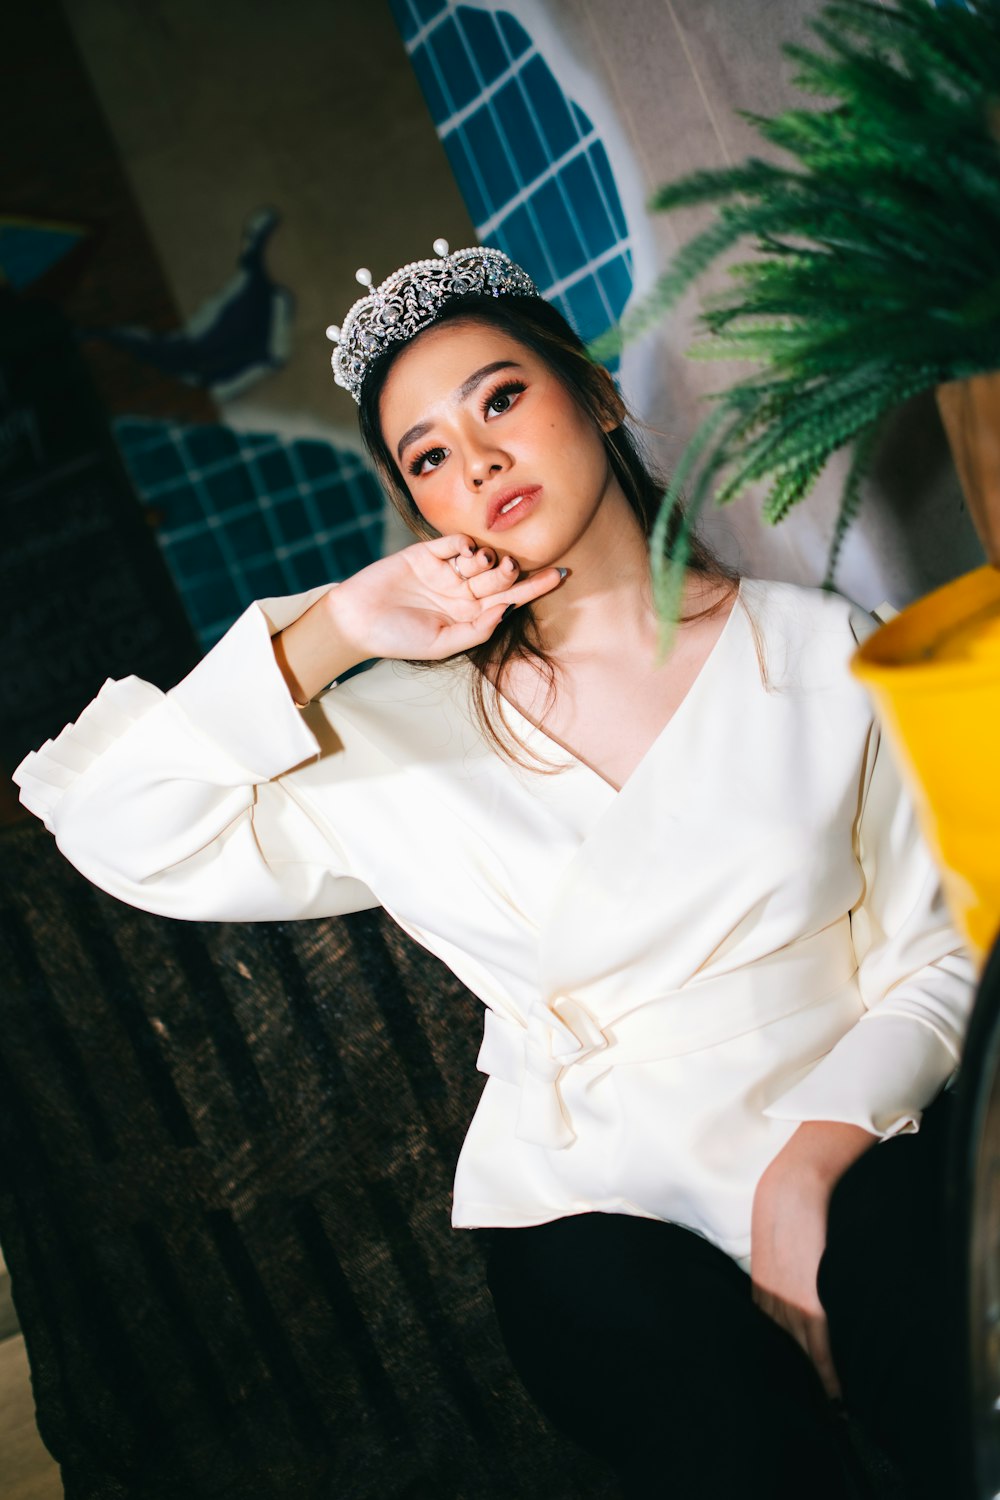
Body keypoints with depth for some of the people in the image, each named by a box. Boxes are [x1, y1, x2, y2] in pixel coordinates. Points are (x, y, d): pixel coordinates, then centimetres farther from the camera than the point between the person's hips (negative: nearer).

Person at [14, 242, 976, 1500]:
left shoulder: (821, 649, 4)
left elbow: (928, 958, 3)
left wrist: (809, 1165, -13)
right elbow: (125, 832, -4)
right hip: (596, 1202, -1)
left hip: (847, 1133, 2)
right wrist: (330, 633, -10)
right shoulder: (404, 737, 3)